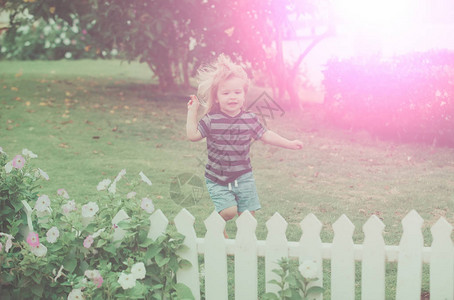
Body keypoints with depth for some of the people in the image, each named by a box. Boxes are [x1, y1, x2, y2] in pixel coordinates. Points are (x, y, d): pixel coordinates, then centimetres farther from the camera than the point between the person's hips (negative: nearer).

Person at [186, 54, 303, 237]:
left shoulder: (249, 119, -1)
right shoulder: (211, 120, -8)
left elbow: (266, 135, 7)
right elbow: (193, 135, -10)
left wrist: (289, 144, 5)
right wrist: (192, 111, -10)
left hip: (243, 176, 3)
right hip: (217, 179, -3)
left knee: (248, 213, 2)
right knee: (229, 211, -17)